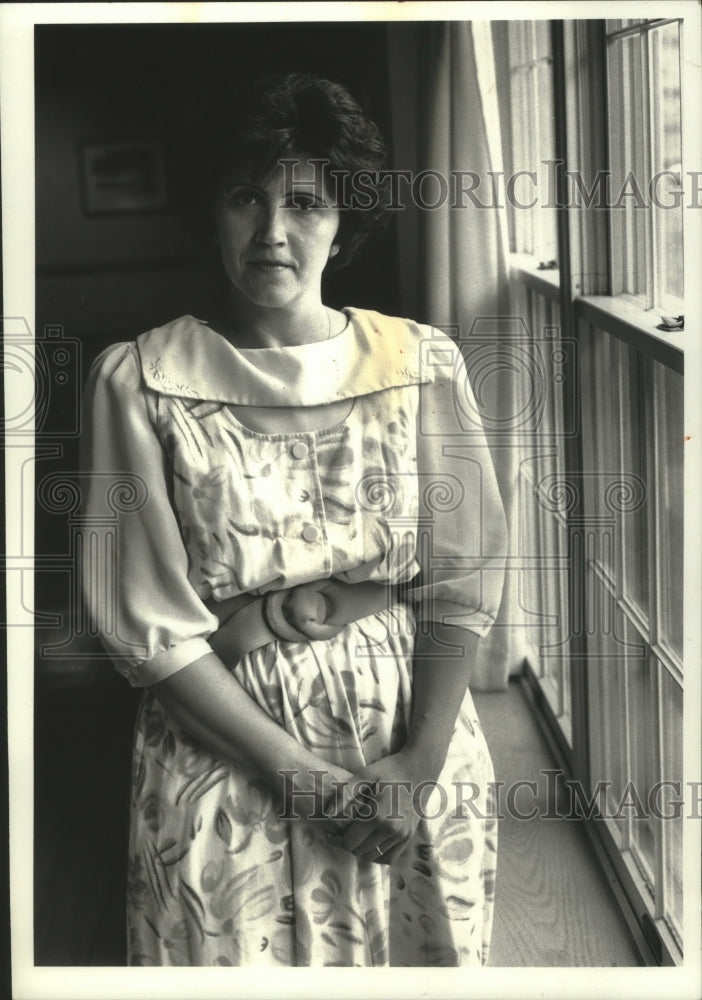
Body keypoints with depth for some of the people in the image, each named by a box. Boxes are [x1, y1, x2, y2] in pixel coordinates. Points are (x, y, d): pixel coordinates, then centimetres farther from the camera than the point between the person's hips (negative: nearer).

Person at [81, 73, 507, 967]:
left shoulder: (421, 363, -1)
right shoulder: (140, 383, -7)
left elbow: (465, 577, -3)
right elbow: (148, 624, -10)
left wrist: (424, 755, -15)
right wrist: (302, 777, -15)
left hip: (415, 737, 2)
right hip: (224, 752, -2)